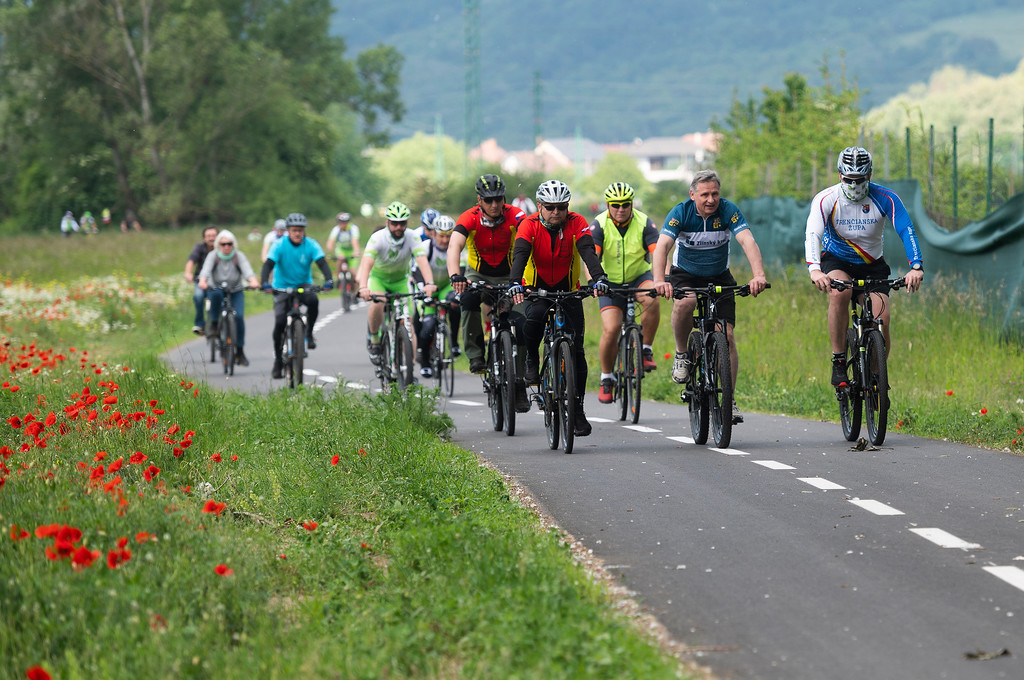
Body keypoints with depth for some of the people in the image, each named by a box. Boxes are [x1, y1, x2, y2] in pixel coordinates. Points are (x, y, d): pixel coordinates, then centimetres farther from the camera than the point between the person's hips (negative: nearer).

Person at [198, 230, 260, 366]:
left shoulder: (239, 256, -11)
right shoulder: (213, 256, -12)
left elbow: (247, 270, -28)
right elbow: (206, 269, -29)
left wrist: (253, 281, -49)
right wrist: (202, 281, -51)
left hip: (236, 291, 1)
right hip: (216, 288, -1)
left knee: (239, 316, -19)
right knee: (216, 294, -37)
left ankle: (239, 351, -8)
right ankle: (214, 323, -17)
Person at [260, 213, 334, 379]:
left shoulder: (311, 245, -9)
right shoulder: (279, 245, -12)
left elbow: (322, 263, -18)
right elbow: (268, 265, -22)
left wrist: (328, 280, -38)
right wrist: (264, 283, -41)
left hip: (303, 285, 1)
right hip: (282, 287, -1)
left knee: (313, 300, -34)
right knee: (280, 323, -16)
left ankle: (309, 333, -10)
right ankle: (278, 360, 1)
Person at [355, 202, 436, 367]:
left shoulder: (412, 239, -24)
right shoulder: (378, 238, -29)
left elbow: (422, 261, -38)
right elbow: (366, 264, -41)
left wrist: (429, 283, -57)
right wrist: (363, 287, -59)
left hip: (400, 280, 2)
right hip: (378, 277, -2)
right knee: (378, 302, -33)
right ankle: (373, 340, -11)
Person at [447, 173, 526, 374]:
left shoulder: (514, 215, -22)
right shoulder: (469, 218, -22)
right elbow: (454, 246, -37)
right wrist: (455, 275, -56)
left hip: (507, 276, 1)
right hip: (478, 274, -1)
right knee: (469, 300, -31)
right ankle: (475, 356, -23)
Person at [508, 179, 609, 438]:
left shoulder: (577, 223, -16)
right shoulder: (530, 225, -18)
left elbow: (588, 252, -30)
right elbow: (520, 255, -32)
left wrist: (599, 279, -49)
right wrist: (514, 284, -51)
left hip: (568, 289, 1)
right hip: (536, 288, -1)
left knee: (576, 348, -7)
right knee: (534, 317, -35)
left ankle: (578, 409, 2)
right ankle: (532, 362, -7)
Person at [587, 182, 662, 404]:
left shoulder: (644, 223, -16)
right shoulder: (599, 225, -16)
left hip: (639, 276, 0)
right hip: (611, 282, 0)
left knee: (652, 300, -34)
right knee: (611, 329, -17)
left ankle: (646, 350, -13)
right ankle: (606, 379, 4)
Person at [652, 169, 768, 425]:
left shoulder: (728, 211, -20)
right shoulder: (681, 212, -21)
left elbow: (748, 242, -32)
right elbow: (662, 246, -32)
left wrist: (758, 275, -50)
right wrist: (659, 281, -50)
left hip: (719, 278, 1)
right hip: (685, 274, -1)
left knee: (726, 335, -10)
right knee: (685, 302, -36)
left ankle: (729, 401, -1)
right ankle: (681, 355, -11)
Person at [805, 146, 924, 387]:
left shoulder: (885, 199, -17)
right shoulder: (826, 200, -20)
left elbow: (906, 232, -25)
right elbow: (812, 235, -32)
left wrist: (916, 267, -43)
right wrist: (814, 270, -51)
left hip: (872, 266, 1)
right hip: (837, 261, -1)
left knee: (881, 321, -17)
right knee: (839, 293, -35)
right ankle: (838, 362, -23)